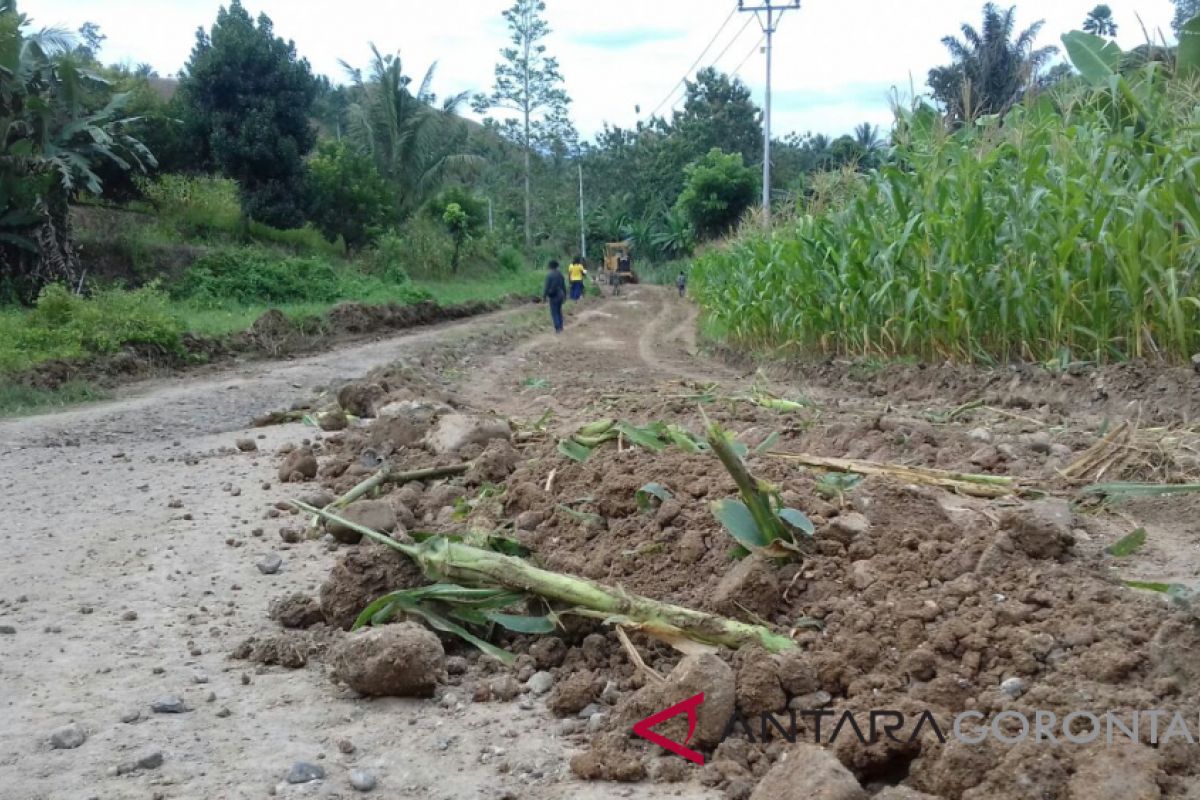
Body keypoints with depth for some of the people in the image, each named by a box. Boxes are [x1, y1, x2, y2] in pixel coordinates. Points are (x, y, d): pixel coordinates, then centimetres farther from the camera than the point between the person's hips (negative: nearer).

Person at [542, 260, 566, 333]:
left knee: (554, 312, -1)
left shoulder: (549, 275, -14)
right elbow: (564, 285, 11)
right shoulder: (560, 274, 4)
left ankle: (557, 328, -6)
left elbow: (547, 286, -13)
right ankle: (560, 327, 19)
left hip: (553, 296, -6)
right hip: (560, 295, 6)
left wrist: (545, 296, -7)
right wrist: (565, 294, 20)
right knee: (559, 311, 17)